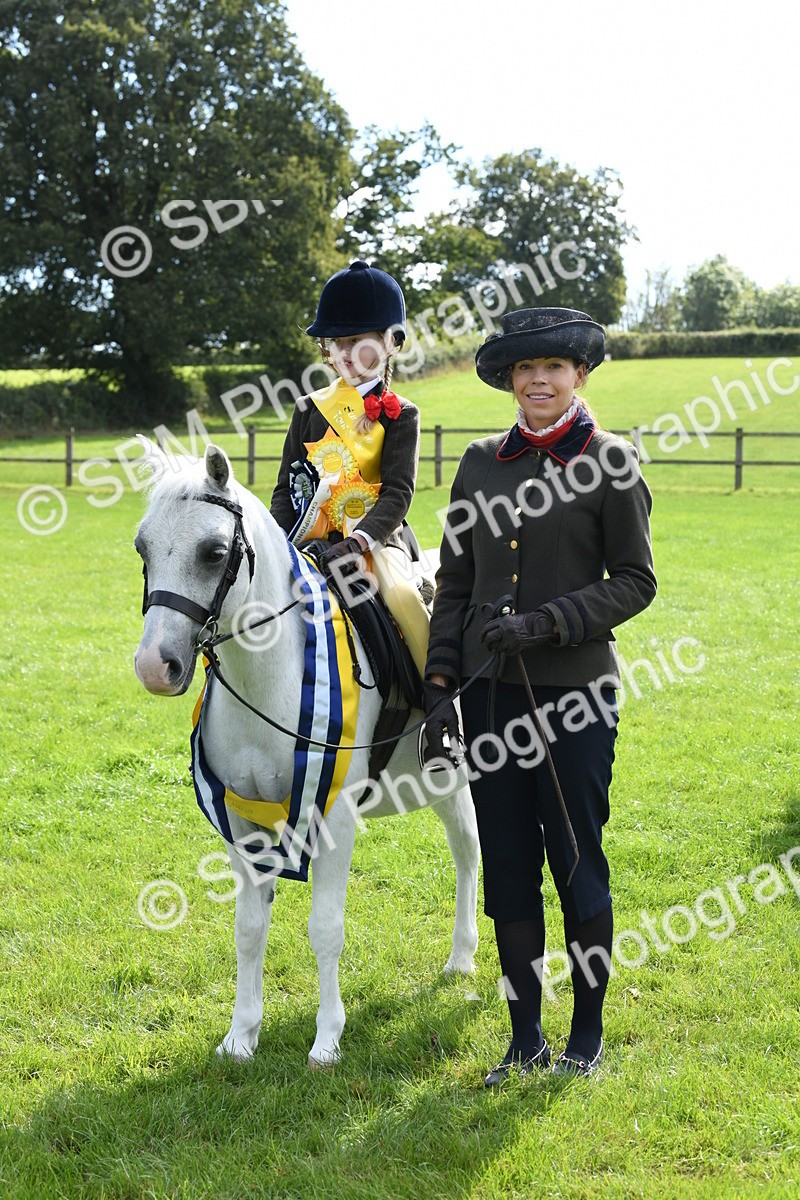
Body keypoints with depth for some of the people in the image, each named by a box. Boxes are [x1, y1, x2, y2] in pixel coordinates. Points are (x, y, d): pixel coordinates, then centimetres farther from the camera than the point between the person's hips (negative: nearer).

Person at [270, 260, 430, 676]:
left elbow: (398, 492, -8)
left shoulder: (399, 414, 3)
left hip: (376, 537, -3)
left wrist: (358, 542, -24)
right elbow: (287, 487, 13)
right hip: (312, 540, 3)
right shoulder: (309, 410, 13)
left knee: (402, 595, -31)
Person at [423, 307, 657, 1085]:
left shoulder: (610, 462, -4)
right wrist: (440, 685, 3)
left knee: (576, 862, 4)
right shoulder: (480, 464, 8)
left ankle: (587, 1034, 21)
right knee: (506, 867, 8)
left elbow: (636, 581, -5)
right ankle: (526, 1040, 20)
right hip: (491, 691, 4)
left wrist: (544, 622, -17)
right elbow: (454, 584, 11)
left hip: (573, 691, -4)